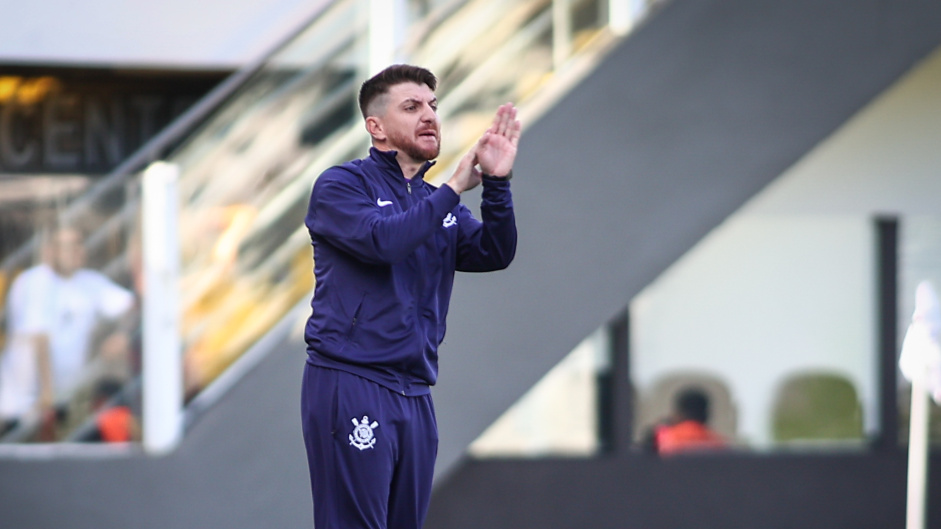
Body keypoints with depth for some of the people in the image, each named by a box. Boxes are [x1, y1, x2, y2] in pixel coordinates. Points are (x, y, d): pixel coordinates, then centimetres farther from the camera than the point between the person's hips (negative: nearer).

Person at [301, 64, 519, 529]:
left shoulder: (436, 202, 18)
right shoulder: (342, 186, -1)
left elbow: (495, 254, 1)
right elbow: (384, 240, -20)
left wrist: (496, 184, -13)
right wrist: (453, 188, -13)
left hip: (415, 396, 7)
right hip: (350, 386, -7)